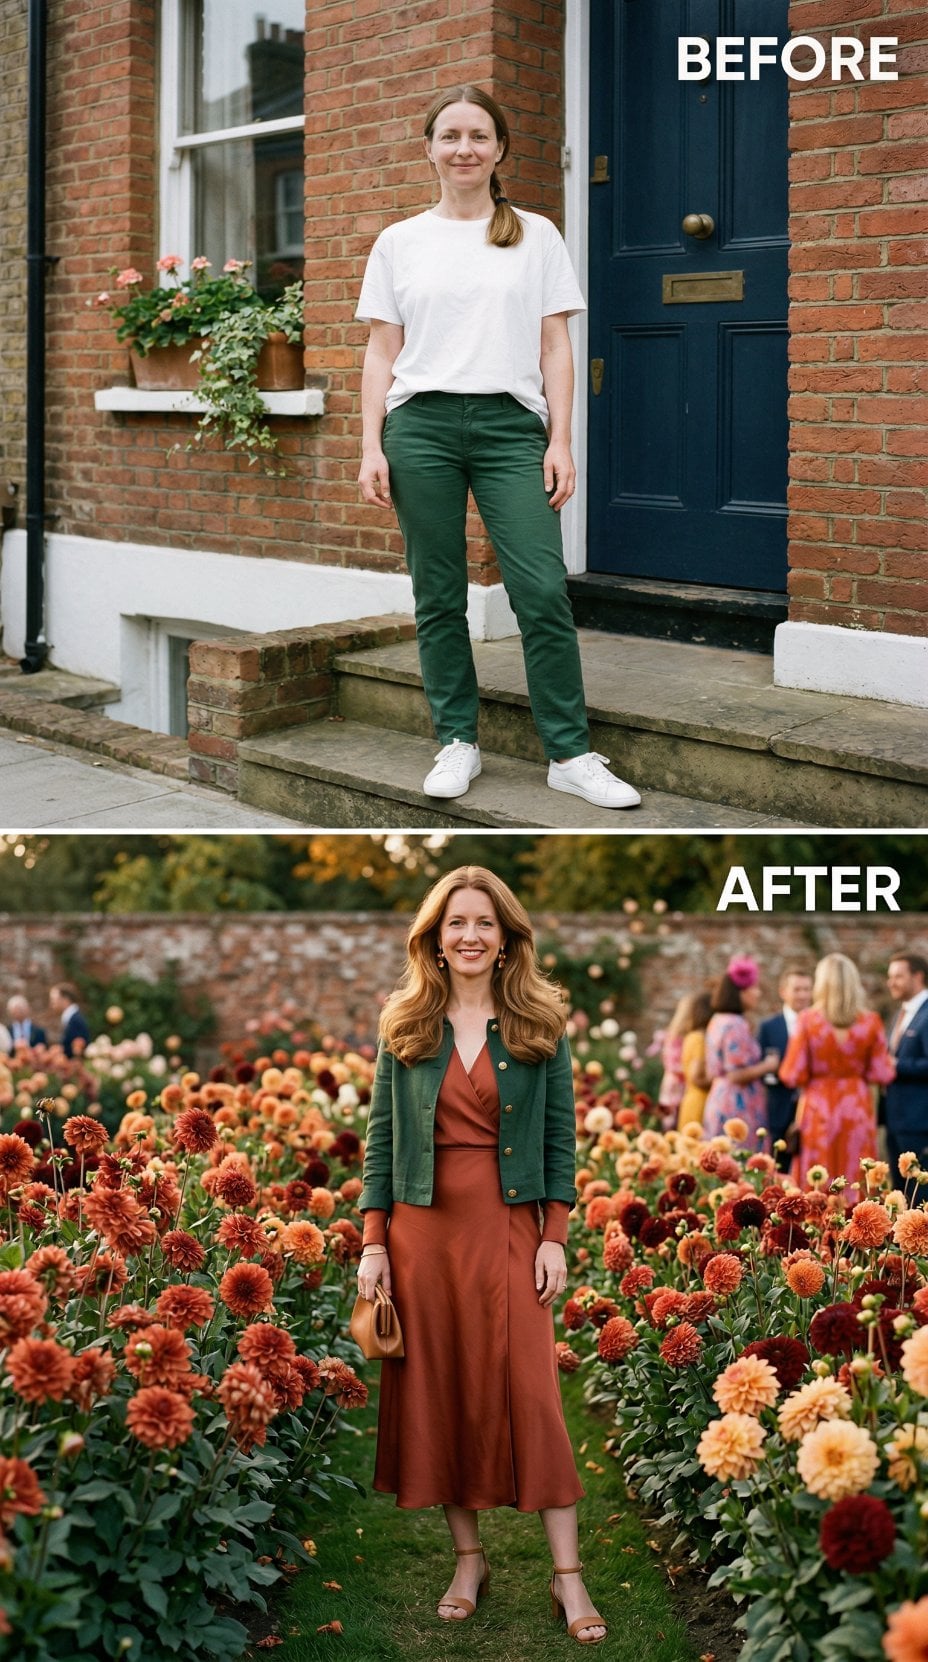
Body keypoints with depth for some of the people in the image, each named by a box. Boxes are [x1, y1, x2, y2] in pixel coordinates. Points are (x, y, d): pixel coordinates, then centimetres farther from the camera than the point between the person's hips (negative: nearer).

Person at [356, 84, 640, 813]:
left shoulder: (536, 236, 11)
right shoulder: (399, 242, 12)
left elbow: (555, 347, 7)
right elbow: (382, 351, 10)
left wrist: (561, 440, -2)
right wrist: (371, 446, 1)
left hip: (510, 424, -1)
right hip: (421, 424, 1)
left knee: (543, 592, -10)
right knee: (439, 596, 2)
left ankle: (571, 754, -4)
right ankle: (458, 743, 13)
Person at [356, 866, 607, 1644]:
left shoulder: (539, 1025, 3)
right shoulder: (404, 1027, 5)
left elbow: (560, 1137, 2)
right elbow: (381, 1136, 5)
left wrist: (555, 1238, -5)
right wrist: (373, 1244, -1)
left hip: (510, 1224, -2)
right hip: (422, 1225, 2)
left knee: (530, 1390, -5)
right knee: (439, 1390, 6)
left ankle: (568, 1572, 1)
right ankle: (469, 1556, 19)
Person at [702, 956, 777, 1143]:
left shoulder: (718, 1021, 15)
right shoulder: (736, 1025, -14)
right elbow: (737, 1075, -19)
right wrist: (767, 1065, -5)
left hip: (719, 1102, 10)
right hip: (737, 1107, -10)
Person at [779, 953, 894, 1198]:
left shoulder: (807, 1020, -6)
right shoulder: (870, 1022, -2)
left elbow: (793, 1075, -7)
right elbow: (881, 1074, -2)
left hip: (817, 1111, -1)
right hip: (858, 1111, 1)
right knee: (855, 1186, 6)